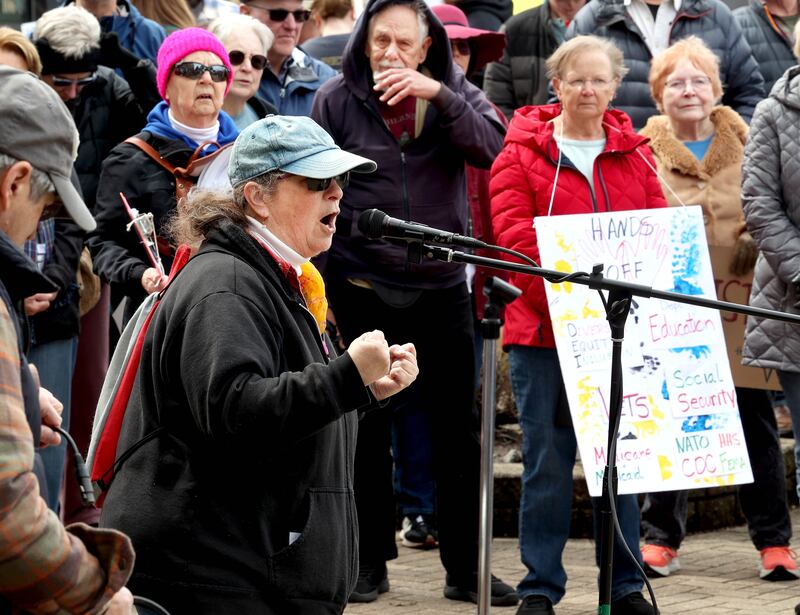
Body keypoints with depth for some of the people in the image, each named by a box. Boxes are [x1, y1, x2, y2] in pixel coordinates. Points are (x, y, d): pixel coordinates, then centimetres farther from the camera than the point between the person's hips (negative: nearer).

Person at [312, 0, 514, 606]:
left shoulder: (455, 92, 3)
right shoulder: (337, 99, -2)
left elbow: (494, 148, -15)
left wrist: (438, 96, -24)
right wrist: (319, 283, -3)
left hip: (440, 287, 2)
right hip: (362, 287, -1)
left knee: (458, 431, 4)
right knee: (367, 431, 6)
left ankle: (465, 568, 12)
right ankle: (370, 563, 17)